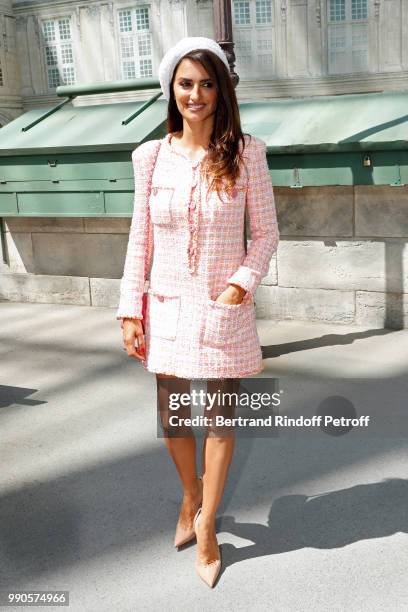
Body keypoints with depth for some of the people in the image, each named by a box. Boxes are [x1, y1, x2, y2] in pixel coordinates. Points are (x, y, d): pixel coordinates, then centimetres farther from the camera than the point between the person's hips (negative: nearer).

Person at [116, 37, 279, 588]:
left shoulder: (245, 153, -5)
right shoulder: (151, 156, 0)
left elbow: (267, 232, -1)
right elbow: (140, 238, 3)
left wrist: (241, 284, -15)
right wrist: (130, 310, 0)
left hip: (224, 309, -2)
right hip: (168, 309, 2)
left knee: (220, 418, 9)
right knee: (172, 418, 14)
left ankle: (206, 528, 28)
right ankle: (191, 496, 43)